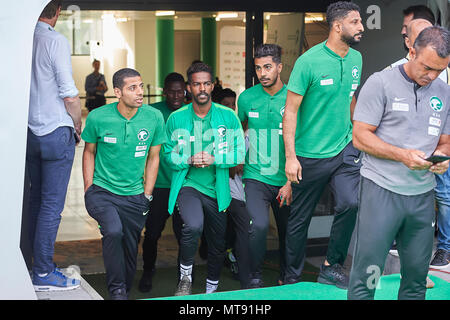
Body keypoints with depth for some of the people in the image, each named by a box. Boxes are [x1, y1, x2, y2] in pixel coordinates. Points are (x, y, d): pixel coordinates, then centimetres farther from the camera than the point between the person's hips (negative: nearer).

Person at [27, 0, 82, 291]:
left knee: (37, 201, 14)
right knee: (52, 206, -1)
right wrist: (78, 127, 1)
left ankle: (40, 263, 22)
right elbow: (69, 95, -15)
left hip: (30, 133, 7)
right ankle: (44, 274, 3)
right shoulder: (56, 40, -13)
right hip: (56, 133, -7)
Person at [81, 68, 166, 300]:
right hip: (101, 191, -2)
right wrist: (89, 190, 1)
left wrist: (146, 195, 5)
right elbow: (89, 152, 7)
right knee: (113, 231, -26)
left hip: (134, 195, 2)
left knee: (130, 249, 7)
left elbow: (153, 157, 7)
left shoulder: (154, 118, -4)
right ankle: (116, 291, -9)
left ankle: (125, 290, 31)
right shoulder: (97, 117, -8)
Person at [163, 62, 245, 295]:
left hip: (217, 189, 2)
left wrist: (213, 159, -17)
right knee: (194, 225, -31)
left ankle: (212, 288, 40)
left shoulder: (228, 116, -1)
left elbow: (240, 153, -2)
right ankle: (185, 276, -5)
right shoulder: (176, 118, -1)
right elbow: (168, 155, 3)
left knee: (218, 243, 14)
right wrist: (189, 160, -15)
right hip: (187, 184, -2)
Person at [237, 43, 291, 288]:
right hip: (256, 177, 0)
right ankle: (255, 276, -3)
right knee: (259, 224, -23)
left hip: (285, 180, 0)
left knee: (288, 232, 11)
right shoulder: (247, 98, 1)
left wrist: (291, 182, -10)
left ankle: (286, 278, 35)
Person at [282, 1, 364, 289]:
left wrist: (358, 134, 22)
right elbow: (291, 110, -11)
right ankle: (292, 278, 26)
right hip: (311, 155, -4)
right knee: (300, 219, 7)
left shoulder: (356, 59, 5)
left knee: (351, 202, -16)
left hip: (344, 149, 4)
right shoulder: (309, 61, -13)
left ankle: (332, 266, 5)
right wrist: (290, 156, -15)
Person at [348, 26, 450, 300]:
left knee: (417, 276, 10)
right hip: (382, 189, -5)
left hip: (423, 194, 5)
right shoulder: (380, 83, -4)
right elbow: (360, 136, -7)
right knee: (367, 273, -4)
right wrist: (402, 155, -19)